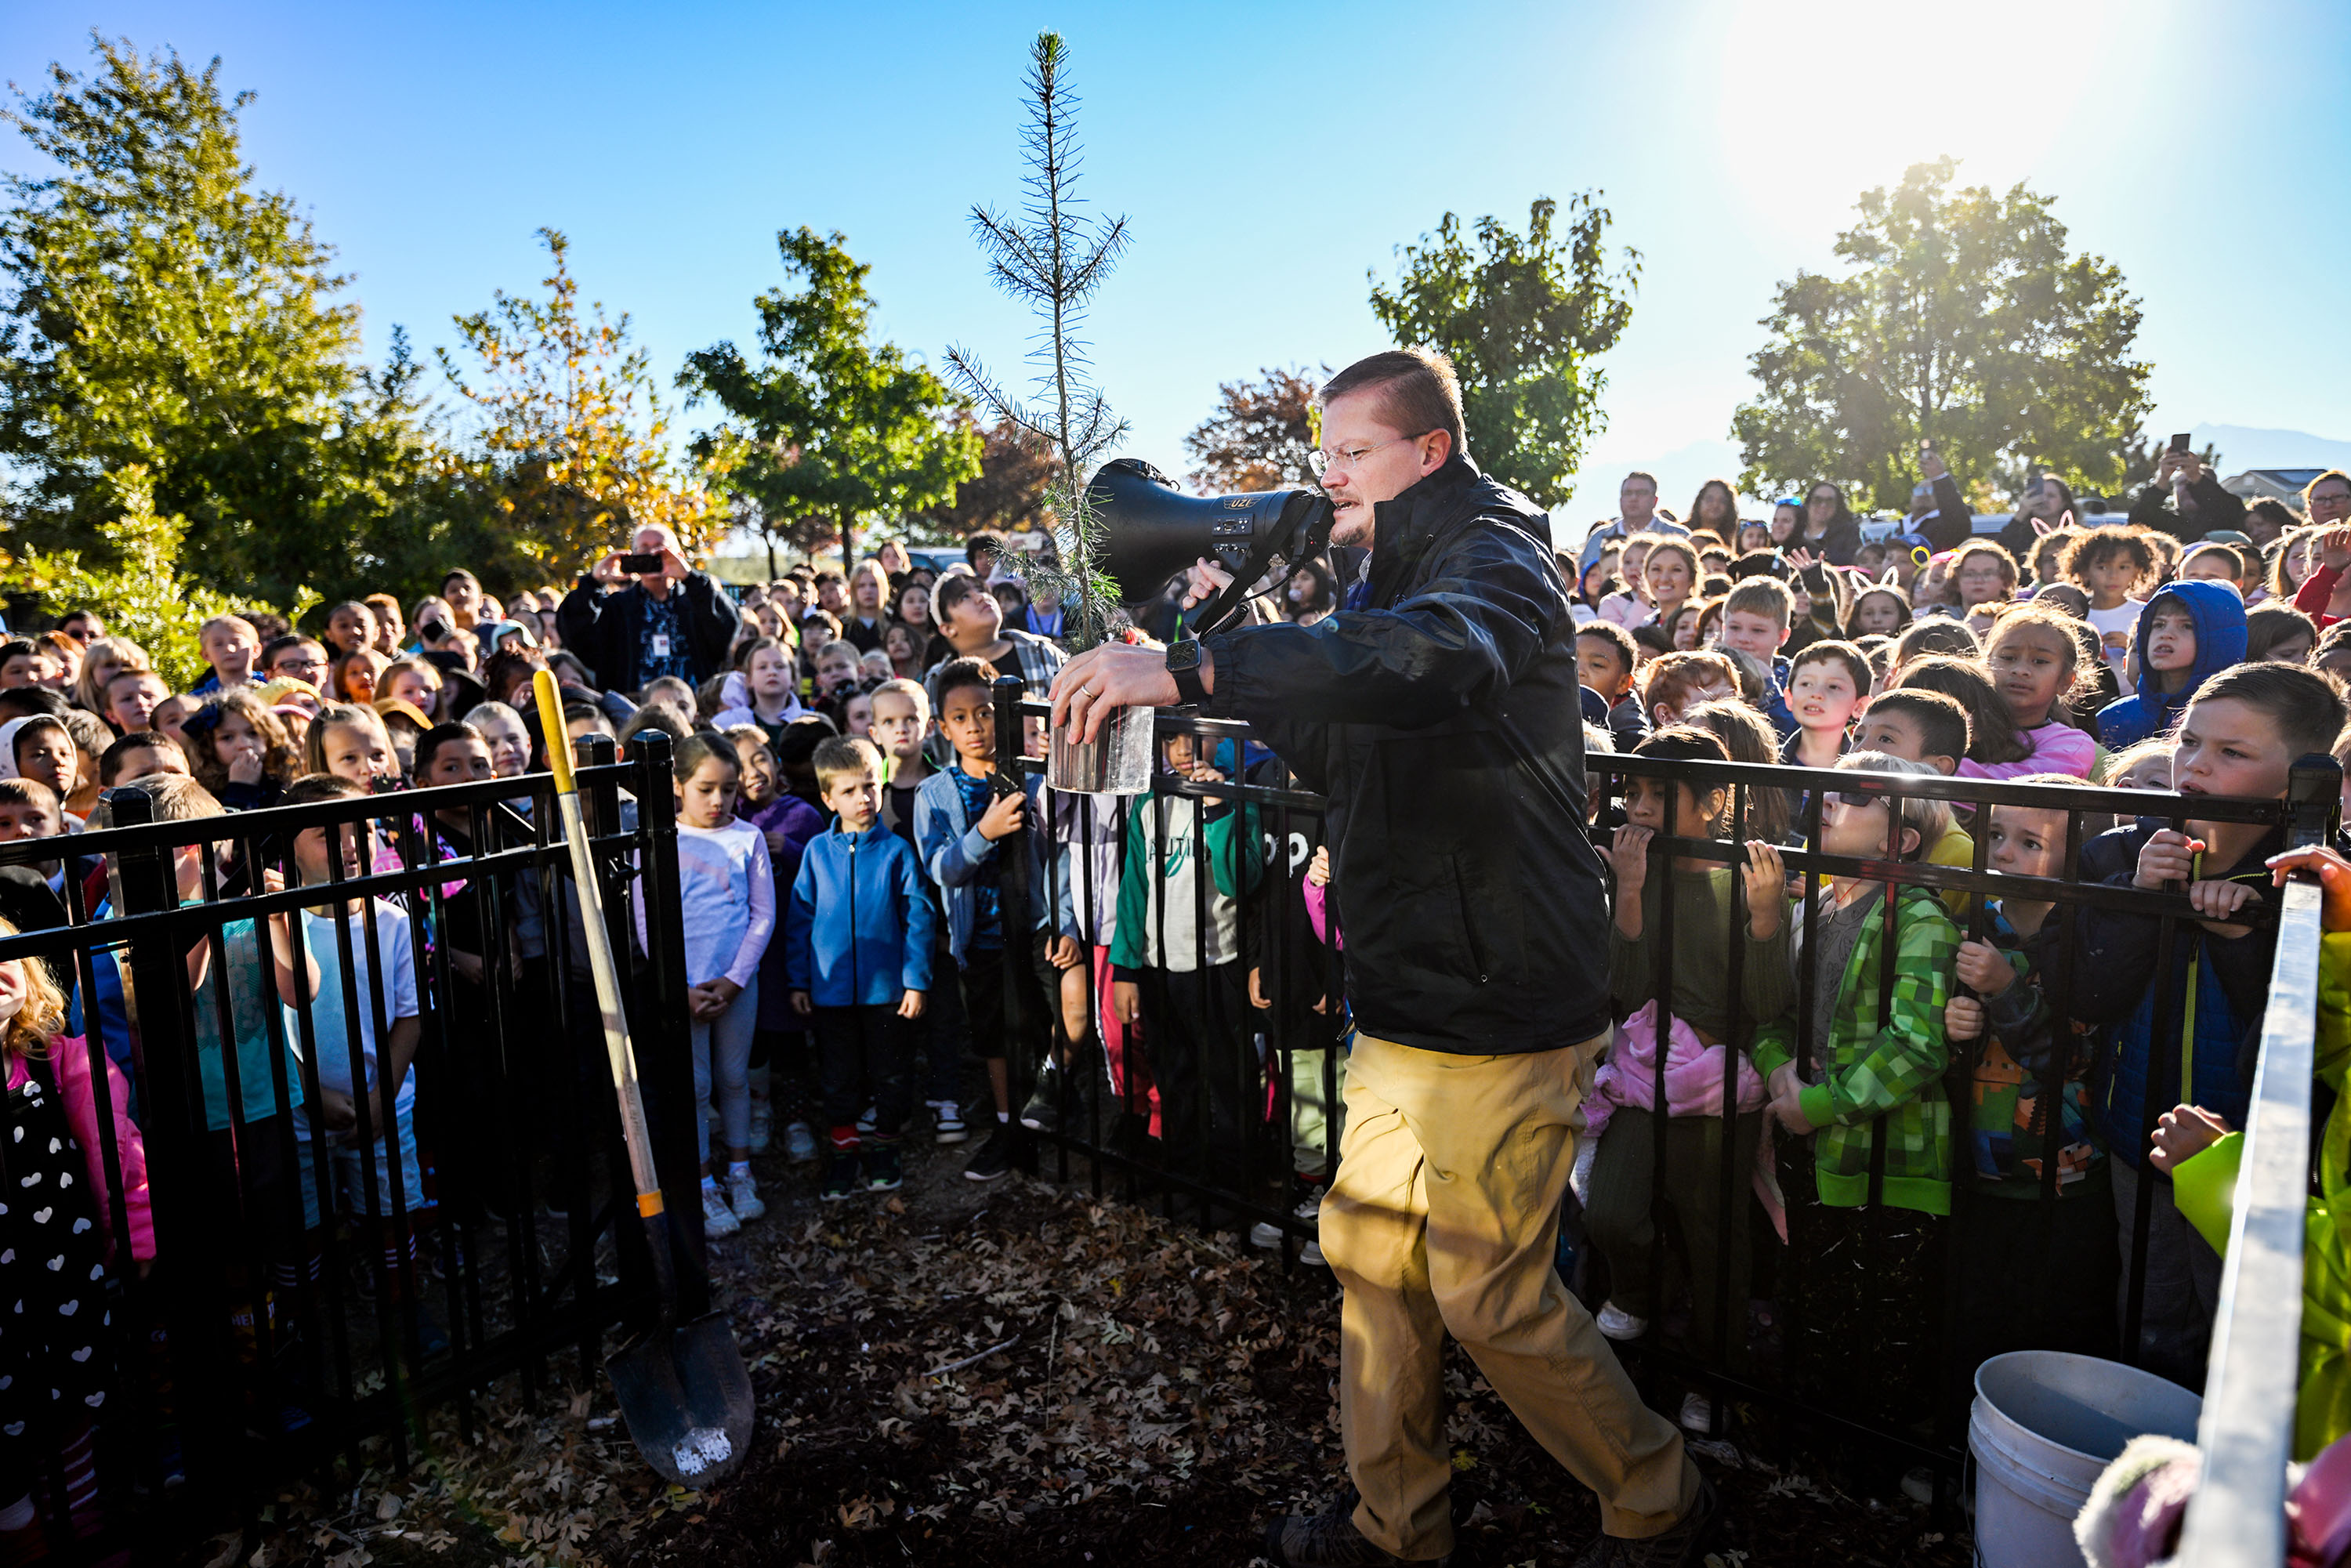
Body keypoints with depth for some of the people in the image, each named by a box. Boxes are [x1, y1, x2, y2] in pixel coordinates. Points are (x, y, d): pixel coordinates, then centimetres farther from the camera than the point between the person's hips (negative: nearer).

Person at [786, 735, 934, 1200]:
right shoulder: (818, 851, -1)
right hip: (831, 987, 1)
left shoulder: (897, 851, -6)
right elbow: (799, 918, 5)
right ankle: (843, 1152, 29)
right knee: (838, 1077, 13)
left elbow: (917, 919, -4)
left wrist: (916, 981, -8)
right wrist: (798, 981, 4)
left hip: (888, 988, -1)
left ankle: (884, 1148, 30)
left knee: (891, 1074, 11)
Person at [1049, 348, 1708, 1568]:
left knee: (1490, 1295, 3)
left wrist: (1192, 672, -42)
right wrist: (1239, 647, 3)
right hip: (1403, 1004, 9)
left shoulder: (1496, 558, -14)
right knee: (1369, 1252, 15)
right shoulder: (1392, 579, 17)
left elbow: (1431, 659, -39)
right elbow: (1341, 759, 17)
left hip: (1500, 1008, -9)